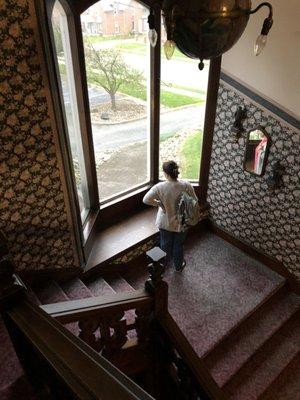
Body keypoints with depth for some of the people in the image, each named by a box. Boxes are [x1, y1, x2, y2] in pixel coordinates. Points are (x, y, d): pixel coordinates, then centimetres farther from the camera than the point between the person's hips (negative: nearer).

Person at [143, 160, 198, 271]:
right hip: (181, 223, 0)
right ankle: (178, 265, 46)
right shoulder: (186, 185, -21)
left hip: (165, 223, 0)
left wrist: (159, 204, -11)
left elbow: (146, 199, -26)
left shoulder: (160, 187, -24)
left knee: (165, 244, 26)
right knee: (178, 245, 24)